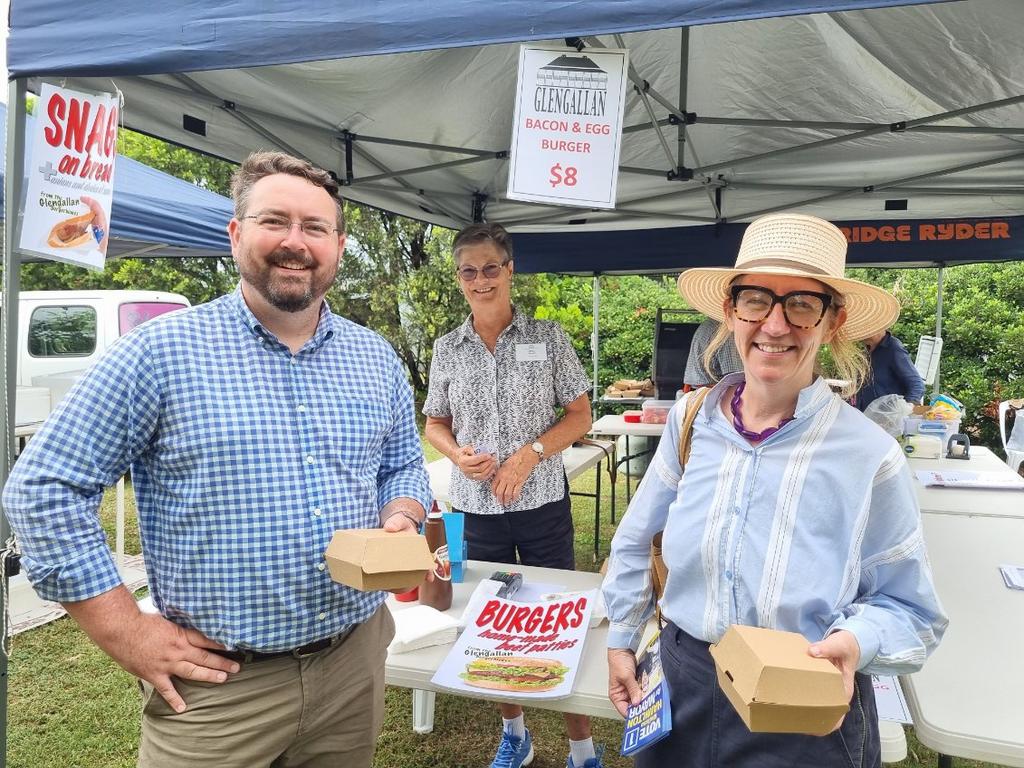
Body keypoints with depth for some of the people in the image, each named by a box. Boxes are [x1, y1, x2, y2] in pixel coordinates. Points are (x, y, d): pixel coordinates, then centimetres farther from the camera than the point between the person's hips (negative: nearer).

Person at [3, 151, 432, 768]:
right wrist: (128, 634, -10)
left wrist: (400, 521, -8)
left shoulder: (378, 359, 4)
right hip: (216, 687, -3)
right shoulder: (161, 351, -10)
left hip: (356, 665, 4)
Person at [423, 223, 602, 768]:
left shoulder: (547, 337, -3)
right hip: (476, 507, 3)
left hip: (543, 502, -2)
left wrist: (531, 453, -15)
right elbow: (435, 425, 11)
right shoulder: (447, 349, 3)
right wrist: (458, 454, -11)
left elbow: (580, 416, -1)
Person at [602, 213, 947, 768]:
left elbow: (910, 611, -7)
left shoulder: (870, 456, -17)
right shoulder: (691, 418, -8)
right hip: (682, 686, 4)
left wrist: (854, 643, -26)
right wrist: (621, 640, 9)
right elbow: (636, 541, 6)